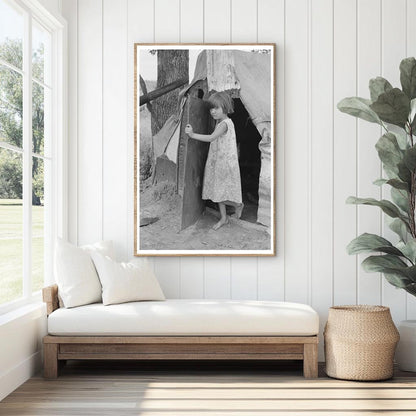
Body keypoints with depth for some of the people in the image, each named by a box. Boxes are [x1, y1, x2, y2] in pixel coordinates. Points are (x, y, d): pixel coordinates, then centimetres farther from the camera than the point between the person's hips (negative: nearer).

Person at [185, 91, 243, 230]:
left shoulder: (225, 123, -21)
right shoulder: (220, 122, 8)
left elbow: (211, 138, -31)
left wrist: (193, 134, -32)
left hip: (225, 163, -9)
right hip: (217, 162, 9)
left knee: (220, 194, -1)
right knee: (218, 192, 14)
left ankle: (239, 205, 25)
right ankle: (224, 218, 26)